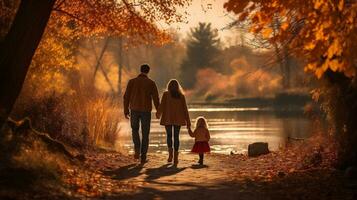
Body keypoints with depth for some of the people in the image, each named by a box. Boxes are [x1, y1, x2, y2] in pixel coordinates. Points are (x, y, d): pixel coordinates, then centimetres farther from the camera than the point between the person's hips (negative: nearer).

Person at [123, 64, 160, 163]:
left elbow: (126, 97, -1)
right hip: (146, 111, -1)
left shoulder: (132, 82, 0)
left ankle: (137, 149, 1)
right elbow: (156, 98, -3)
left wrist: (126, 110, 9)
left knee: (135, 130, 22)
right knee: (145, 134, 9)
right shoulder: (151, 83, -2)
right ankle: (143, 156, 5)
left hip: (134, 110, 1)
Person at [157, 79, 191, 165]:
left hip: (168, 118, -2)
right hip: (178, 119, 2)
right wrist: (188, 122, 5)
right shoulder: (181, 95, 4)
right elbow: (185, 109, 3)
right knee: (176, 136, 5)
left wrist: (158, 114, 15)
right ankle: (176, 157, -1)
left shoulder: (166, 94, -1)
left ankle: (170, 151, -9)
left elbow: (162, 106, -4)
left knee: (169, 135, 11)